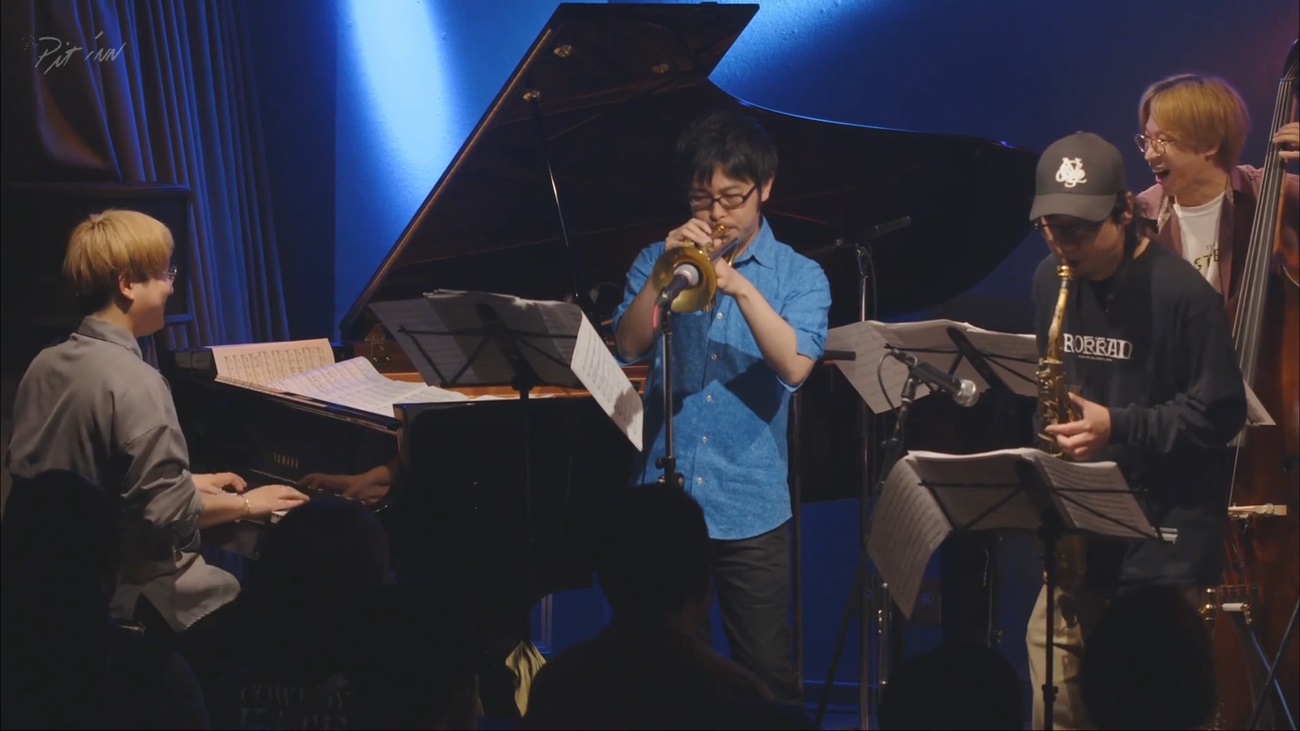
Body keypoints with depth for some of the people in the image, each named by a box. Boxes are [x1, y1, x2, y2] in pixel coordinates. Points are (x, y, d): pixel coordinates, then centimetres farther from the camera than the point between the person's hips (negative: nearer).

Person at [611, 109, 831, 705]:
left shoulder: (800, 276, 3)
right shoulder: (659, 261, 8)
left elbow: (794, 366, -14)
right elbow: (627, 348, -5)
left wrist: (741, 287, -24)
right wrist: (663, 271, -16)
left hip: (751, 507, -1)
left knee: (766, 673, 2)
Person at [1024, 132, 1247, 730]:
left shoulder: (1180, 292, -13)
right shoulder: (1051, 280, 8)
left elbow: (1222, 412, -12)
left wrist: (1118, 428, -20)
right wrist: (1052, 432, 5)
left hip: (1165, 526, -6)